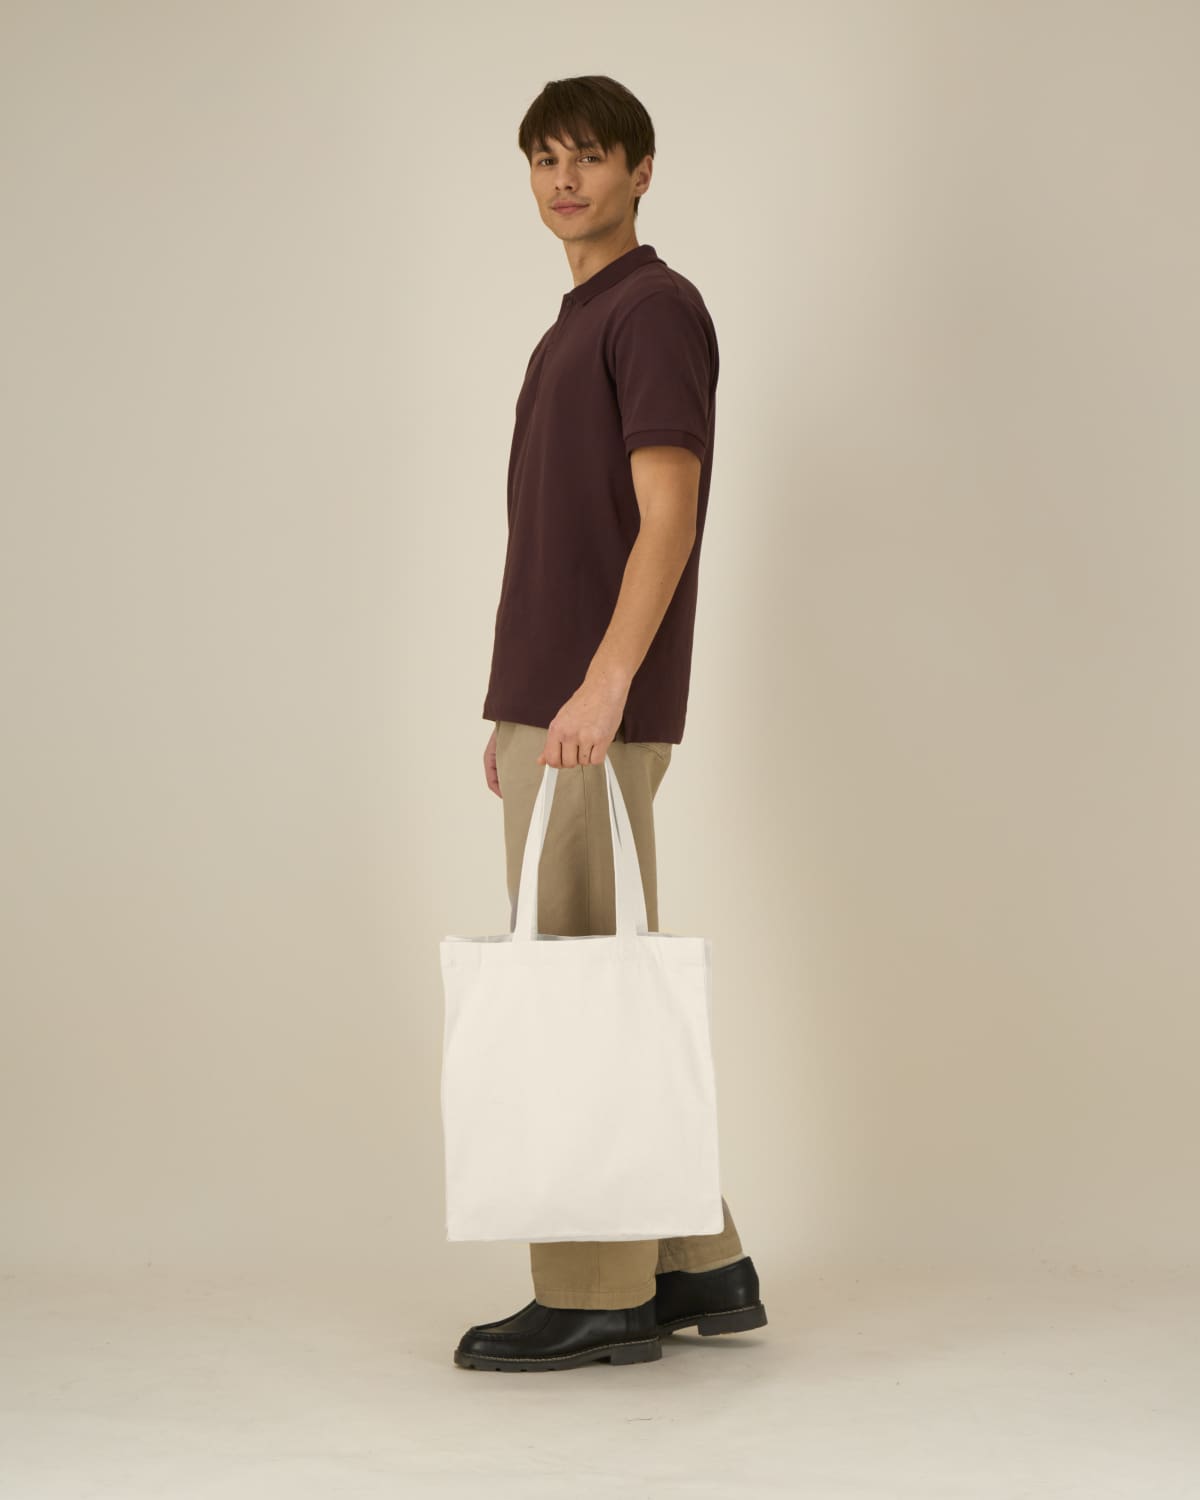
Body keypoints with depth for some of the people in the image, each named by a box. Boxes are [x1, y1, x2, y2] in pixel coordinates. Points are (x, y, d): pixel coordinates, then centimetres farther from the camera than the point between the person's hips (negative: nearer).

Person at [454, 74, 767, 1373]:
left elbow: (668, 516, -19)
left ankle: (598, 1297, 2)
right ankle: (698, 1264, 19)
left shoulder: (656, 308, -9)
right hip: (547, 705, 10)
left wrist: (602, 685, -28)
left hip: (602, 714, -10)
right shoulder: (570, 327, 21)